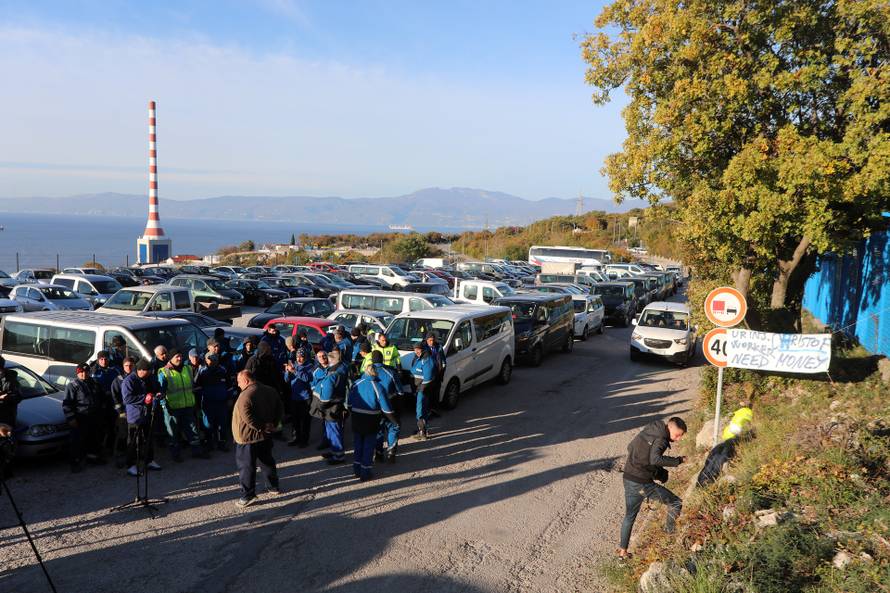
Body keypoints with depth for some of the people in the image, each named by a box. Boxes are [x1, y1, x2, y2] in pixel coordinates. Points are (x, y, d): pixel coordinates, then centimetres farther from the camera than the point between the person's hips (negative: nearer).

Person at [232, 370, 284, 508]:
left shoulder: (246, 395, -21)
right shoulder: (270, 391, 2)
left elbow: (248, 418, -28)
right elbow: (280, 410, 6)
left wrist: (261, 428, -18)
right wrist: (273, 425, 1)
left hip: (248, 437, -7)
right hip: (266, 436, 7)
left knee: (246, 466, 3)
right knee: (267, 461, 21)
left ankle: (248, 496, 5)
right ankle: (274, 487, 32)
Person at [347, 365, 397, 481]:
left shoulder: (355, 384, -4)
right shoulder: (377, 387, -16)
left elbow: (348, 403, 3)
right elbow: (386, 409, -15)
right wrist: (395, 422, -3)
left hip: (356, 419, 4)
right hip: (371, 420, -4)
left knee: (357, 444, 18)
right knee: (368, 446, 9)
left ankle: (357, 470, 29)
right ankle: (365, 474, 14)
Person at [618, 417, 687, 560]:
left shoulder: (647, 431, 10)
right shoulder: (661, 439, -16)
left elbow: (630, 448, 19)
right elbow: (655, 459, -35)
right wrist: (678, 460, -24)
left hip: (628, 480, 8)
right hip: (643, 484, -8)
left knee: (629, 516, 22)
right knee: (676, 503, 8)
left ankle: (622, 550, 27)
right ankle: (670, 533, 19)